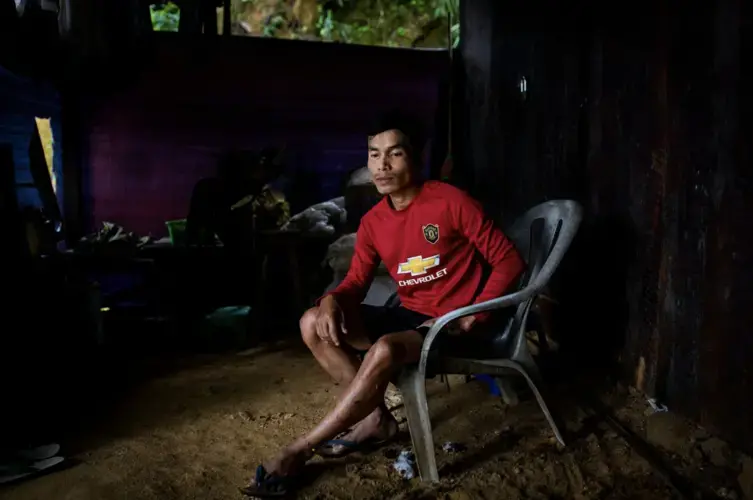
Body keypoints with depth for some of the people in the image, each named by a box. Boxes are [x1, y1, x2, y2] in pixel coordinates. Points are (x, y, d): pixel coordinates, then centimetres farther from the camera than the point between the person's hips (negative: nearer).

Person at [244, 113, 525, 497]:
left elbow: (509, 261, -10)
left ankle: (298, 451, -22)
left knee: (385, 351, -36)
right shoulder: (372, 222, 3)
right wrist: (332, 300, -18)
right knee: (313, 324, -7)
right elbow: (356, 282, 6)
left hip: (450, 324, -7)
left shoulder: (451, 201, -14)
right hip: (408, 315, 7)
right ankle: (378, 417, -3)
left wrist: (472, 319, -18)